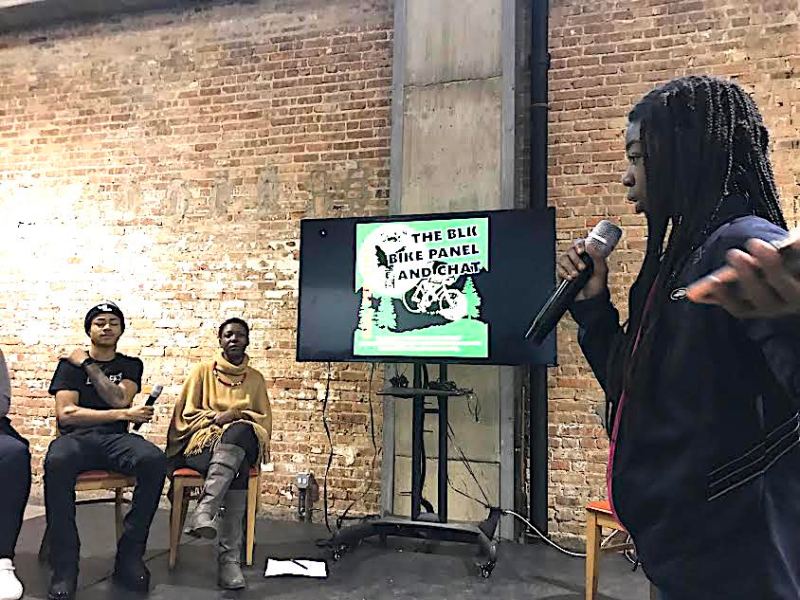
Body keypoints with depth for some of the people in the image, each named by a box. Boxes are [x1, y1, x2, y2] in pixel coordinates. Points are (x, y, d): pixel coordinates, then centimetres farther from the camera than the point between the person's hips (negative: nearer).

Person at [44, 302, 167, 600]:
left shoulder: (130, 365, 18)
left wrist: (88, 365, 1)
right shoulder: (70, 364, 13)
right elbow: (65, 413, -2)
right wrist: (124, 415, -7)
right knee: (56, 463, -38)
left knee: (155, 460, -32)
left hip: (116, 439, 2)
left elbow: (119, 399, -2)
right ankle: (64, 567, -30)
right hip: (76, 437, -1)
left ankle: (130, 555, -22)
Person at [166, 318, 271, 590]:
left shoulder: (255, 378, 18)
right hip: (202, 444, -1)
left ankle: (204, 511, -47)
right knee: (237, 469, -38)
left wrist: (236, 415, -6)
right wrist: (216, 418, -9)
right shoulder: (203, 371, 13)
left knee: (239, 431, -40)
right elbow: (186, 415, 7)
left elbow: (265, 421, 12)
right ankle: (230, 557, -43)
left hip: (243, 443, 1)